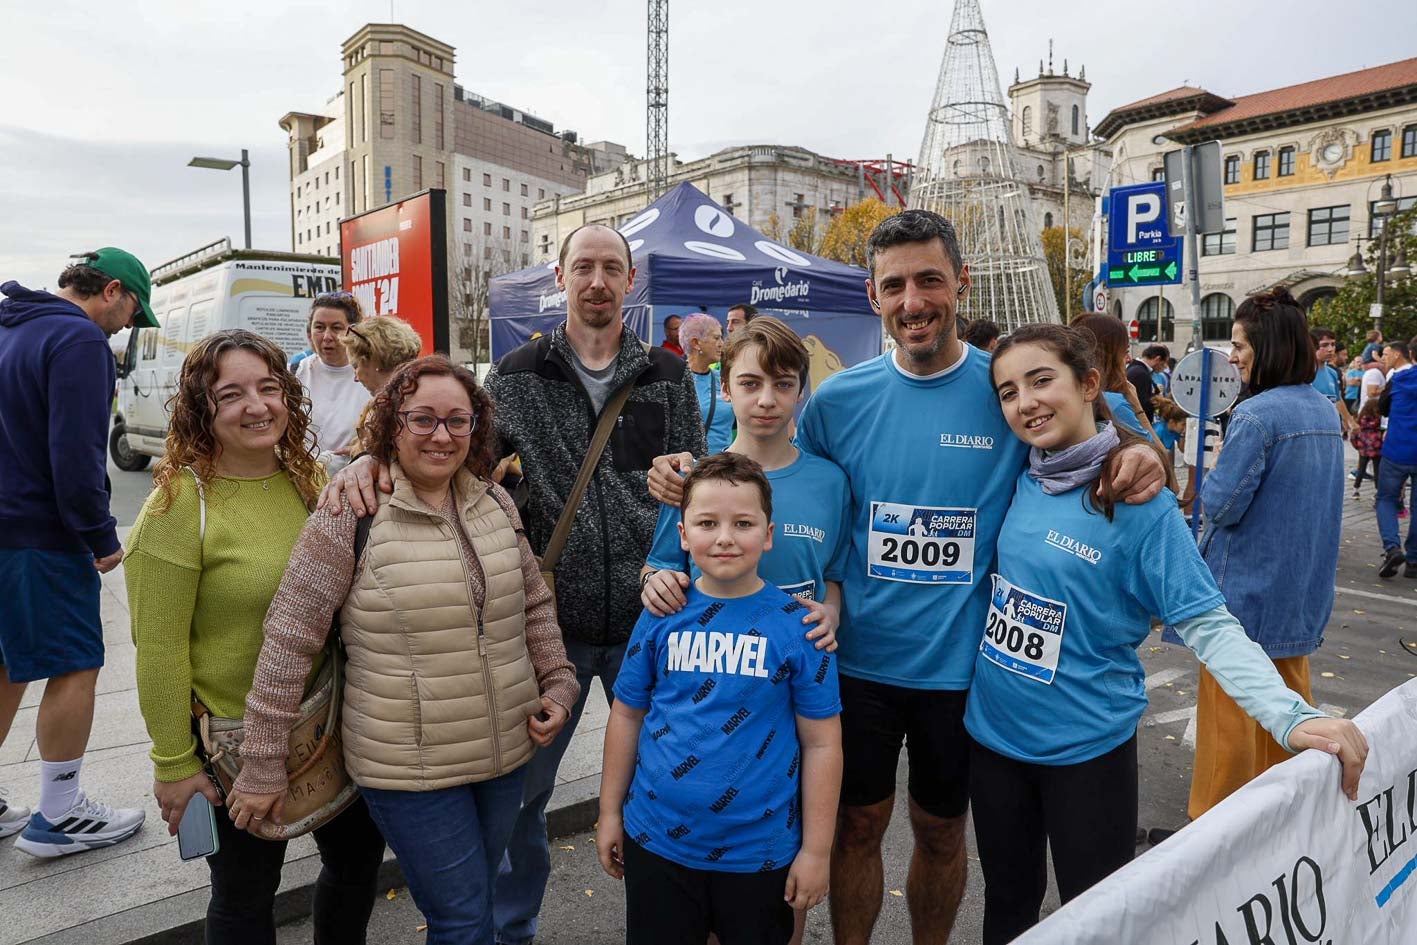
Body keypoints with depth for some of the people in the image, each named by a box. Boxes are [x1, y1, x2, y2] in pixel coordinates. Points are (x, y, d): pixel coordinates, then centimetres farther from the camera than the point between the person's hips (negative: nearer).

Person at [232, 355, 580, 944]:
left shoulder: (495, 502, 3)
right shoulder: (353, 511, -13)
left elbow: (534, 605, 13)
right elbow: (290, 637, -11)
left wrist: (558, 684, 4)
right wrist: (264, 765, -9)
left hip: (508, 751, 5)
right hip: (409, 767, -5)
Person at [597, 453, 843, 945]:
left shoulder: (799, 626, -12)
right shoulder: (662, 616, -5)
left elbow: (821, 743, -8)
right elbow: (626, 716, 4)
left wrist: (816, 850, -6)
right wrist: (610, 812, 6)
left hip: (760, 851, -2)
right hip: (656, 842, 2)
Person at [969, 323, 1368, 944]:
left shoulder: (1138, 502, -15)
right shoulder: (1015, 484, 0)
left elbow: (1208, 625, -16)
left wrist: (1291, 716, -28)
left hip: (1088, 747, -4)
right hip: (993, 732, 5)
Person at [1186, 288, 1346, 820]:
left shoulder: (1256, 415, -22)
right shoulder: (1326, 412, 5)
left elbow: (1220, 505, -22)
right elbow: (1318, 500, 15)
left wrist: (1217, 462, -4)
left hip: (1246, 586, -8)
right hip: (1302, 585, 8)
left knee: (1229, 702, 4)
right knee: (1289, 691, 21)